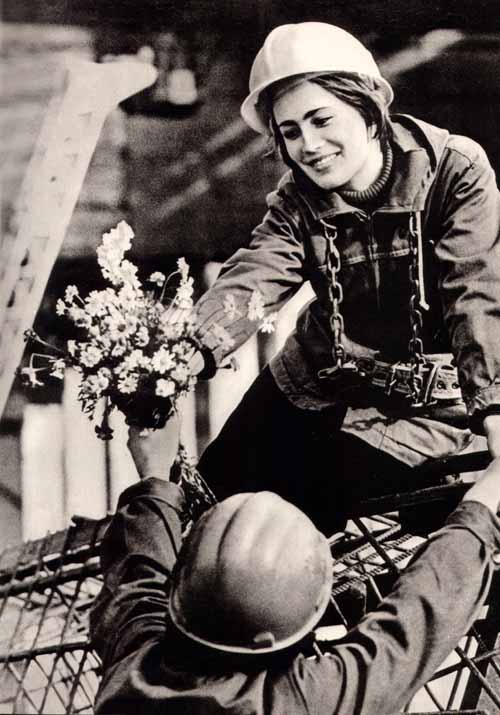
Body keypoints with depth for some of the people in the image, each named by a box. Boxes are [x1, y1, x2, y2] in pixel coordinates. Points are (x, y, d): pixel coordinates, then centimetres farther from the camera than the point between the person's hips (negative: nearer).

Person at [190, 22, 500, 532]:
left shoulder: (456, 174, -17)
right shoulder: (298, 202, -6)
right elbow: (251, 279, -23)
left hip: (424, 403, -4)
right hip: (314, 387, 5)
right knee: (217, 488, 4)